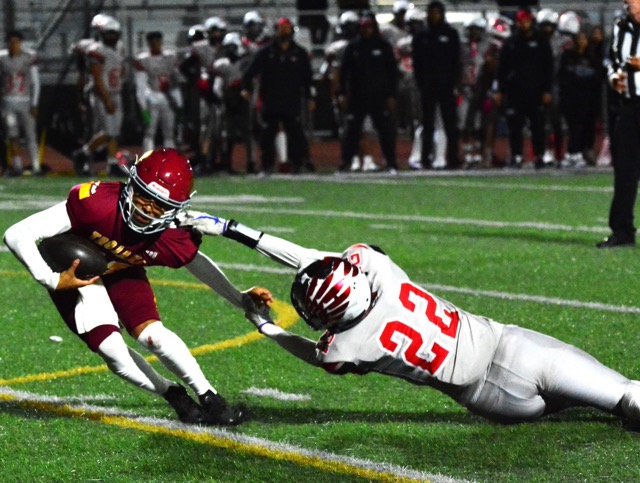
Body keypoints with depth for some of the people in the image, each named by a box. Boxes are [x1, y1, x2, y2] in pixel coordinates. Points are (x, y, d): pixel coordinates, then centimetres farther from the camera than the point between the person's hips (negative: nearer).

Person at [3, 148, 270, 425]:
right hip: (72, 273, -2)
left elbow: (197, 262, -2)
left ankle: (209, 399, 1)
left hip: (121, 273, 2)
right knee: (112, 350, -16)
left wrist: (241, 300, 5)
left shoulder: (174, 240, -28)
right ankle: (174, 396, 8)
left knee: (153, 335, -19)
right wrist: (53, 281, -38)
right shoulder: (96, 202, -41)